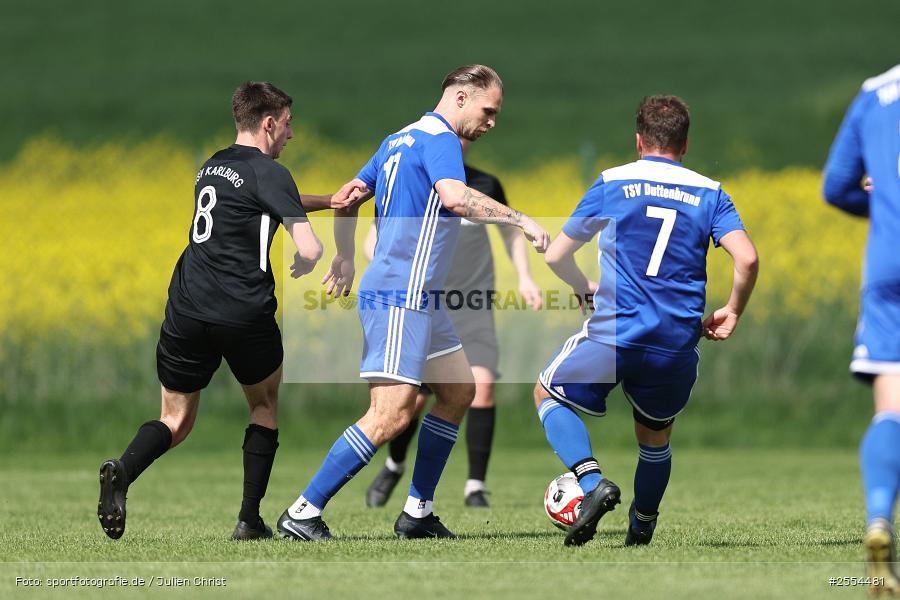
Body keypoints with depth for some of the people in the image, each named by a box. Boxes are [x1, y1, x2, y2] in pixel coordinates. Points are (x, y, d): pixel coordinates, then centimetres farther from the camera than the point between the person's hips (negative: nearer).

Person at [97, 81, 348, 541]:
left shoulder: (212, 166, 19)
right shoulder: (269, 174, -5)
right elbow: (310, 249, -14)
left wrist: (327, 201, 41)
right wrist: (301, 268, 9)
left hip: (186, 309, 5)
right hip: (245, 311, -5)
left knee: (175, 422, 10)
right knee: (264, 406, 19)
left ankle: (123, 469, -22)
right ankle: (249, 518, 11)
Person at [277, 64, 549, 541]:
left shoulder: (399, 141, 18)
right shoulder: (439, 139, -11)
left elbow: (346, 198, 24)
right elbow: (454, 197, -29)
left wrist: (345, 258, 34)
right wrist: (521, 220, -24)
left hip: (420, 299, 11)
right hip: (399, 297, -11)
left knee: (459, 391, 17)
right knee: (392, 414, -16)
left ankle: (417, 512, 18)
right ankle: (302, 514, -14)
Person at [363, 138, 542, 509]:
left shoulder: (485, 186, 6)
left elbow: (510, 231, 23)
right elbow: (373, 242, 7)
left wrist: (524, 277, 9)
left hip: (475, 308, 1)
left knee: (482, 383, -20)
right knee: (415, 396, -2)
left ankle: (475, 487, -9)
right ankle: (394, 465, 31)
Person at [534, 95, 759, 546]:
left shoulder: (612, 183, 5)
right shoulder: (710, 193, 7)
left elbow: (556, 256, 9)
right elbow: (747, 259, -7)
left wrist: (585, 289, 29)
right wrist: (733, 312, 10)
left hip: (614, 335, -3)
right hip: (677, 348, 3)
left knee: (549, 394, 19)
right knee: (655, 438, 26)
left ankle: (592, 482, -3)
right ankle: (641, 530, 33)